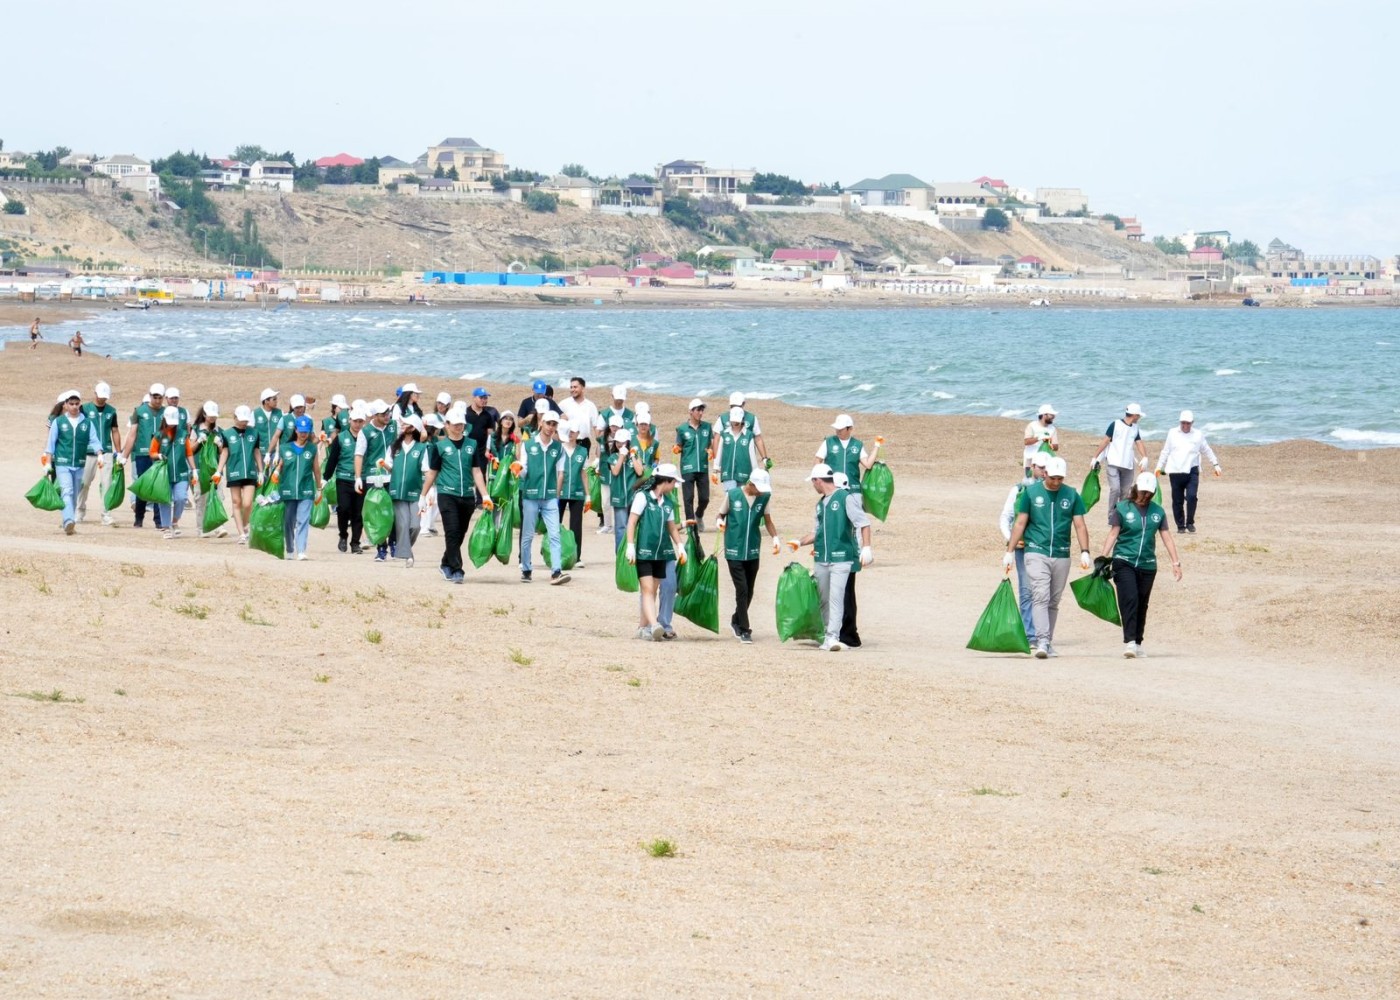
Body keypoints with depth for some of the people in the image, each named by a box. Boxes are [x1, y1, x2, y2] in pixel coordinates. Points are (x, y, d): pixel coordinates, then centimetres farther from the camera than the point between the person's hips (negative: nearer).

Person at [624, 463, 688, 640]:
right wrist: (630, 546, -16)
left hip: (661, 553, 7)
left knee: (653, 592, 8)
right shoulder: (642, 497, -6)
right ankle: (654, 626, -28)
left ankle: (644, 627, 15)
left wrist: (680, 546, 9)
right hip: (644, 551, -7)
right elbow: (631, 522, -9)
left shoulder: (667, 502, 14)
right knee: (647, 589, -15)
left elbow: (672, 526, 21)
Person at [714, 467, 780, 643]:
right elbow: (722, 514, 5)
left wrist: (775, 537, -5)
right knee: (742, 589, -10)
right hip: (734, 551, -4)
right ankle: (744, 629, -3)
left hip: (753, 552, 4)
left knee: (749, 591, 11)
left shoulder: (765, 497, 1)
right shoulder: (732, 495, -7)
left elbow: (767, 520, 10)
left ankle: (736, 621, 33)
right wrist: (719, 521, -18)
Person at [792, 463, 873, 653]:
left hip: (841, 559, -7)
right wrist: (800, 542, 14)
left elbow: (863, 523, -10)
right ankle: (825, 635, 15)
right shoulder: (820, 504, 17)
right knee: (823, 599, 8)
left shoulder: (845, 498, -6)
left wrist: (866, 547, -18)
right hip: (821, 559, 7)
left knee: (836, 598, -13)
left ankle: (833, 637, -16)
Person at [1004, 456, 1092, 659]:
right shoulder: (1031, 492, 3)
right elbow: (1020, 523, 6)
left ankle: (1048, 643, 12)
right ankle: (1042, 641, -23)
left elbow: (1079, 526, 6)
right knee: (1040, 597, -15)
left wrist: (1084, 552, -6)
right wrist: (1009, 551, 1)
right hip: (1036, 553, -2)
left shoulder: (1072, 495, 7)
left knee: (1053, 602, 6)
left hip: (1061, 556, 2)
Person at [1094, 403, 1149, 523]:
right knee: (1115, 488, -15)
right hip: (1113, 463, -6)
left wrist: (1144, 458, -10)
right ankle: (1112, 516, -7)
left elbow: (1139, 443, 9)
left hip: (1128, 465, 6)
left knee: (1125, 492, 6)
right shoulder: (1115, 425, -6)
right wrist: (1096, 458, -6)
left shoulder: (1135, 429, 11)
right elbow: (1105, 441, -4)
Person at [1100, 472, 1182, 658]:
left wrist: (1175, 562, 3)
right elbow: (1113, 534, -1)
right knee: (1129, 599, -18)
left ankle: (1137, 643, 15)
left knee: (1142, 605, 7)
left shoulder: (1158, 512, 10)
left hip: (1147, 564, 4)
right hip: (1124, 561, -4)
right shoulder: (1122, 508, 2)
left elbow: (1167, 538, 10)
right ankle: (1129, 641, -24)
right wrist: (1103, 558, -10)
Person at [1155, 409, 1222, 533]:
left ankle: (1190, 523, -4)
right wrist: (1159, 467, 13)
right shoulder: (1173, 433, 9)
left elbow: (1207, 451, 18)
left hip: (1191, 471, -1)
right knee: (1177, 500, 3)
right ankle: (1180, 525, 13)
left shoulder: (1198, 435, 9)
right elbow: (1165, 451, 14)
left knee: (1191, 496, -17)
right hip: (1175, 471, 1)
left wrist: (1215, 464, 16)